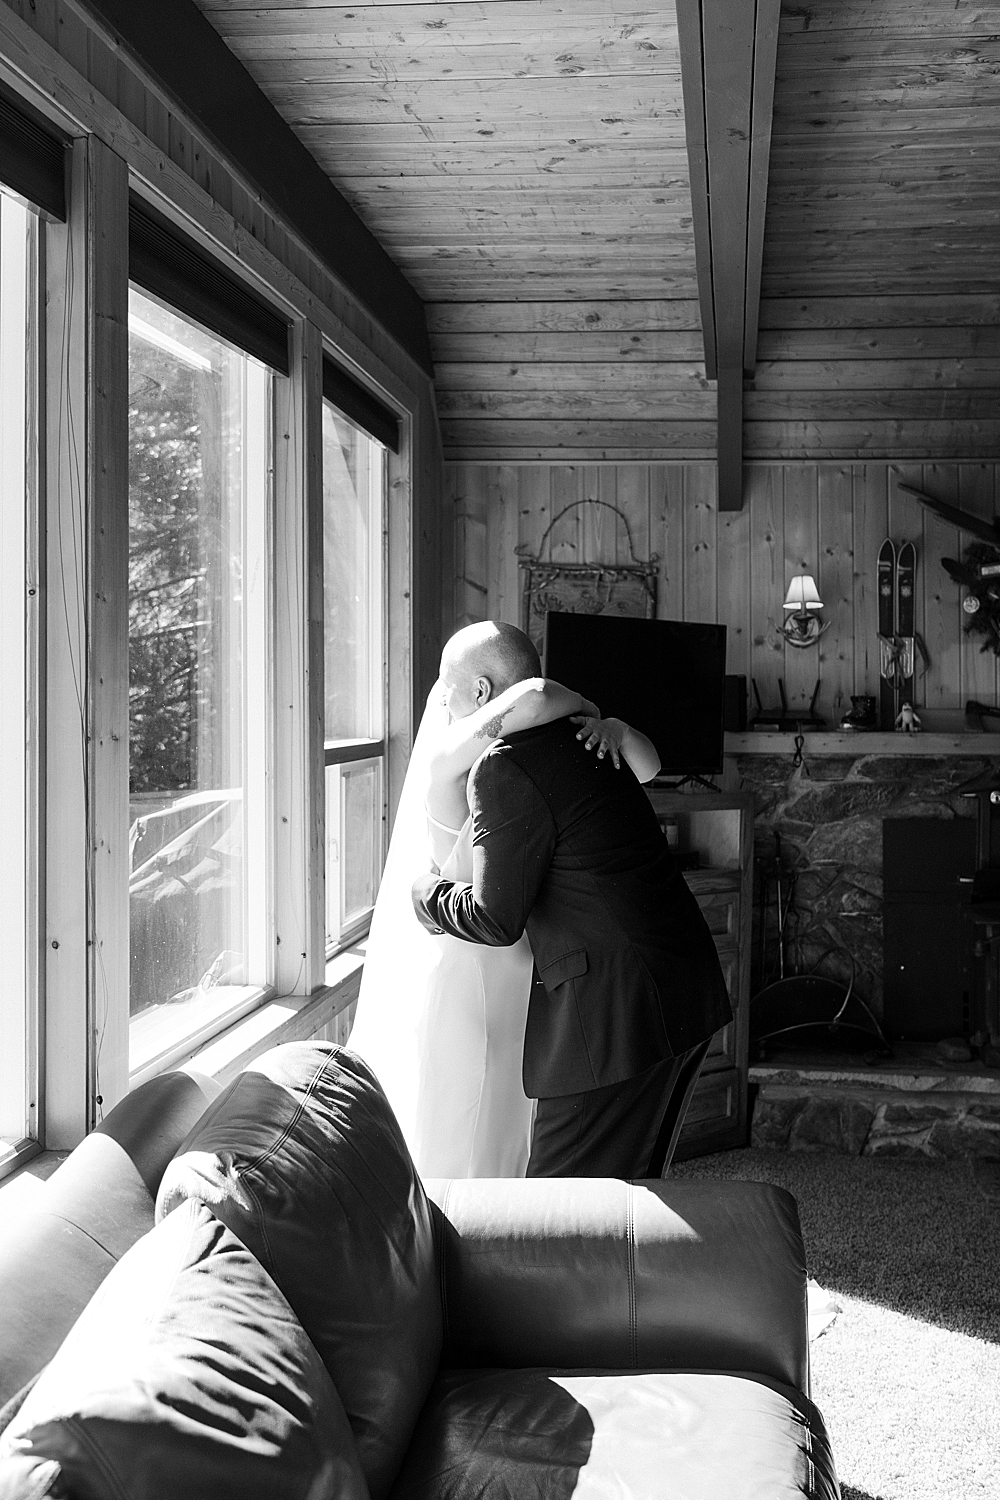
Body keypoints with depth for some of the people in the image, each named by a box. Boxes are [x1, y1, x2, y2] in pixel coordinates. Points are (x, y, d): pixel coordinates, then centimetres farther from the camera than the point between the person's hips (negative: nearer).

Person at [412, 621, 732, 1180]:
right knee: (633, 1181, 19)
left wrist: (427, 892, 6)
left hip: (615, 1006, -9)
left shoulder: (504, 769, -13)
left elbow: (496, 919, -12)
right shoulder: (582, 739, 13)